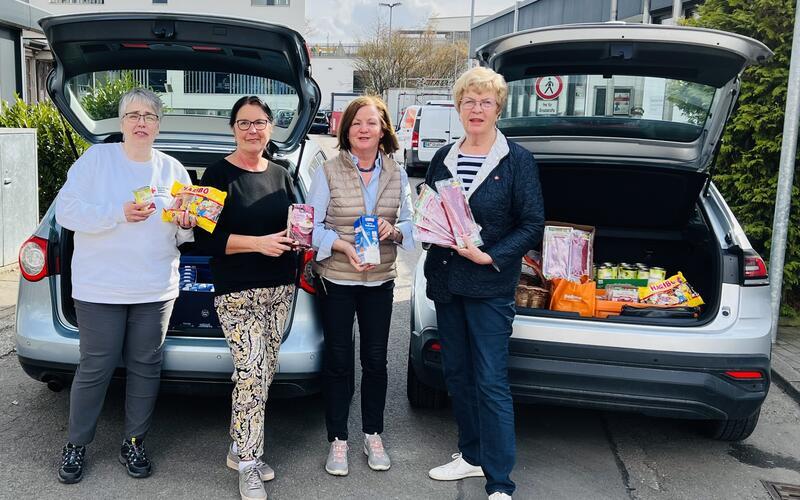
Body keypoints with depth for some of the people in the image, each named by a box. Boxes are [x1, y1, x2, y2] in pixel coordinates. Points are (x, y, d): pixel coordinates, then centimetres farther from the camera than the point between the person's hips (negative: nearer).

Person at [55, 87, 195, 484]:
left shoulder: (173, 169, 8)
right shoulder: (96, 158, -1)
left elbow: (184, 235, 14)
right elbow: (66, 210, -9)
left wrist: (185, 226, -10)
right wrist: (119, 214, -20)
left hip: (156, 289, 3)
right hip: (100, 287, -3)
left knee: (146, 367, 9)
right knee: (95, 368, 3)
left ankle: (134, 442, 24)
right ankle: (76, 444, 21)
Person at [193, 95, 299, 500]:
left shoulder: (280, 175, 12)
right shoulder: (219, 175, -6)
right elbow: (205, 237, -11)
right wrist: (258, 243, -19)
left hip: (280, 289, 6)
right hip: (238, 292, -6)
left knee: (261, 374, 11)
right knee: (252, 374, -11)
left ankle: (239, 450, 26)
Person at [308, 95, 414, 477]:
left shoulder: (397, 175, 4)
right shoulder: (328, 172, -5)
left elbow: (410, 223, 6)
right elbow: (312, 225, -7)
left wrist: (393, 231, -16)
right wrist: (343, 245, -22)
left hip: (380, 281, 3)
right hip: (336, 280, -2)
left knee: (376, 359, 10)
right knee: (338, 360, 7)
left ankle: (373, 435, 27)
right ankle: (338, 439, 20)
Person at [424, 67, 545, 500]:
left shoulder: (517, 161, -5)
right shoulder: (443, 158, 10)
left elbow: (532, 225, -7)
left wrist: (489, 256, -18)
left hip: (490, 286, -5)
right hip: (445, 281, 6)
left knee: (491, 382, -5)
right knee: (456, 373, 14)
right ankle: (472, 456, 31)